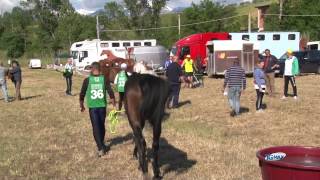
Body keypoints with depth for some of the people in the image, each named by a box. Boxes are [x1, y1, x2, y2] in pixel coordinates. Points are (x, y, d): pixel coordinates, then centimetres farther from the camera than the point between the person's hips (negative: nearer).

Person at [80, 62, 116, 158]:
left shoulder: (87, 80, -5)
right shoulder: (104, 79, -3)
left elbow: (82, 94, -1)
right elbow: (110, 93, -7)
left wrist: (81, 105, 13)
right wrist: (114, 105, 1)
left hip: (92, 107, -2)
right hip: (102, 106, 2)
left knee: (96, 127, 2)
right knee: (102, 125, 18)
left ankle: (101, 148, -7)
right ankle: (101, 145, 33)